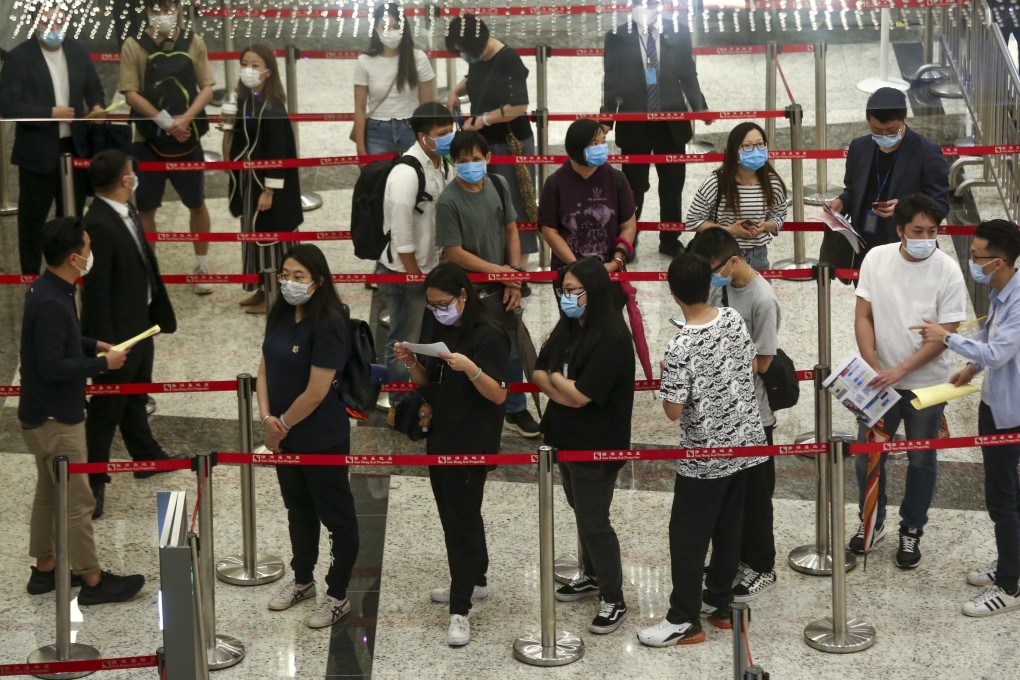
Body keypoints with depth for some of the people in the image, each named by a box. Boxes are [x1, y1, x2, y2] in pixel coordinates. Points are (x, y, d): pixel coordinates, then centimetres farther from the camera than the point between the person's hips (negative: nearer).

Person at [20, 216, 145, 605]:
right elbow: (52, 366, -28)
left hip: (47, 414, 10)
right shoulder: (51, 304, -27)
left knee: (49, 493, 20)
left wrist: (93, 345, 8)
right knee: (77, 501, 0)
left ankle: (45, 569, 31)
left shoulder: (49, 290, 5)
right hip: (55, 419, -10)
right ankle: (93, 581, 10)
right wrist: (103, 363, -18)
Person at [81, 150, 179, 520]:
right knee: (106, 409, 4)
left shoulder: (126, 211, 2)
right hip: (117, 331, -9)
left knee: (135, 398, 27)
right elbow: (96, 290, -25)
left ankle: (146, 456, 45)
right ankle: (93, 482, 16)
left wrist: (158, 313, 16)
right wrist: (107, 344, -23)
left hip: (141, 322, 9)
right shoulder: (98, 225, -27)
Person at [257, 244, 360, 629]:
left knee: (337, 518, 8)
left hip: (322, 439, -8)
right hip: (285, 436, 8)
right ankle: (302, 582, 40)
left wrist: (281, 424, -11)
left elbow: (316, 393, -23)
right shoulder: (280, 317, 1)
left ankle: (338, 597, 20)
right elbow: (264, 369, 5)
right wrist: (266, 418, -9)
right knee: (299, 511, 23)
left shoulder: (329, 324, -23)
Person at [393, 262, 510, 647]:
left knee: (461, 520, -5)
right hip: (439, 438, 8)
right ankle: (474, 581, 36)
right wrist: (411, 362, -7)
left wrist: (470, 369, -34)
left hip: (472, 445, -8)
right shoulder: (436, 329, 6)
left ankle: (460, 611, 0)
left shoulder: (488, 335, -16)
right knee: (454, 513, 18)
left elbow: (499, 395, -18)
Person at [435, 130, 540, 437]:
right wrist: (499, 270, -12)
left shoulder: (498, 184, -2)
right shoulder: (449, 201, -19)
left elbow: (511, 230, 6)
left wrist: (515, 274, -3)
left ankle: (515, 410, 38)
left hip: (503, 286, 6)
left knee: (512, 351, 19)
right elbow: (454, 253, -17)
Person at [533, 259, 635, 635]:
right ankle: (593, 576, 39)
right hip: (567, 437, 8)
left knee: (593, 521, -1)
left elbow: (579, 395, -24)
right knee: (582, 513, 21)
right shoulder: (567, 327, 3)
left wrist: (554, 378, -6)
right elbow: (538, 373, 4)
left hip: (596, 446, -8)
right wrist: (564, 389, -14)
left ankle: (613, 600, 12)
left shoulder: (612, 338, -23)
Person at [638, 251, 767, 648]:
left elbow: (673, 411, -18)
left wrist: (665, 378, -2)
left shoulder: (682, 347, -24)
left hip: (705, 455, -7)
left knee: (688, 536, 5)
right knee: (729, 527, 18)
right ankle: (719, 603, 30)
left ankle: (684, 621, 11)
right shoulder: (734, 320, -5)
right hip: (745, 443, 7)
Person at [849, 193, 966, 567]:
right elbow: (863, 317, -3)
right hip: (881, 379, 2)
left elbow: (945, 334, -15)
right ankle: (872, 521, 34)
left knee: (920, 461, 12)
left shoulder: (947, 271, -15)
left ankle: (911, 531, 30)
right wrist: (873, 366, -14)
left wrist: (900, 370, -21)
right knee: (866, 455, 12)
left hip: (926, 383, -2)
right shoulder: (876, 258, -8)